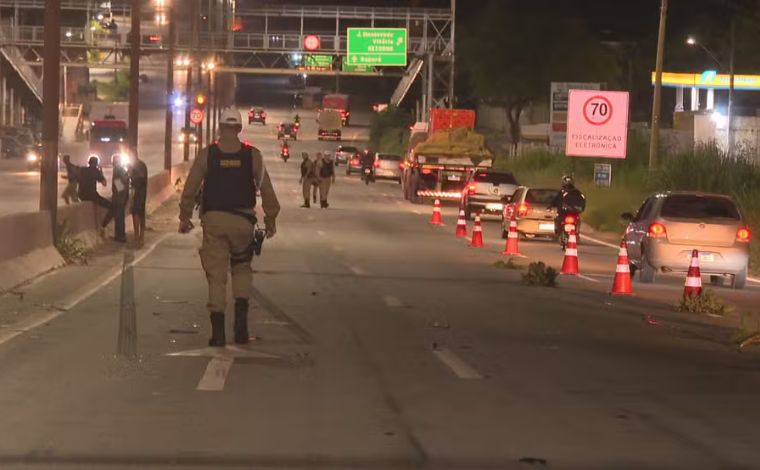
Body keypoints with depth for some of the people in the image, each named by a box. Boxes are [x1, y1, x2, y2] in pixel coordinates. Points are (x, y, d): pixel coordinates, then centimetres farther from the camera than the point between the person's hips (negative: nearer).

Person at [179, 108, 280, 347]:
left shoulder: (206, 154, -2)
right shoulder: (253, 155, -1)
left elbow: (190, 188, 0)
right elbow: (266, 189, 1)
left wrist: (185, 217, 10)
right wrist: (271, 219, 11)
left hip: (213, 220, 0)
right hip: (242, 220, 0)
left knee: (216, 274, 4)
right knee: (242, 267, 19)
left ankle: (218, 331, 1)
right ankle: (241, 316, 0)